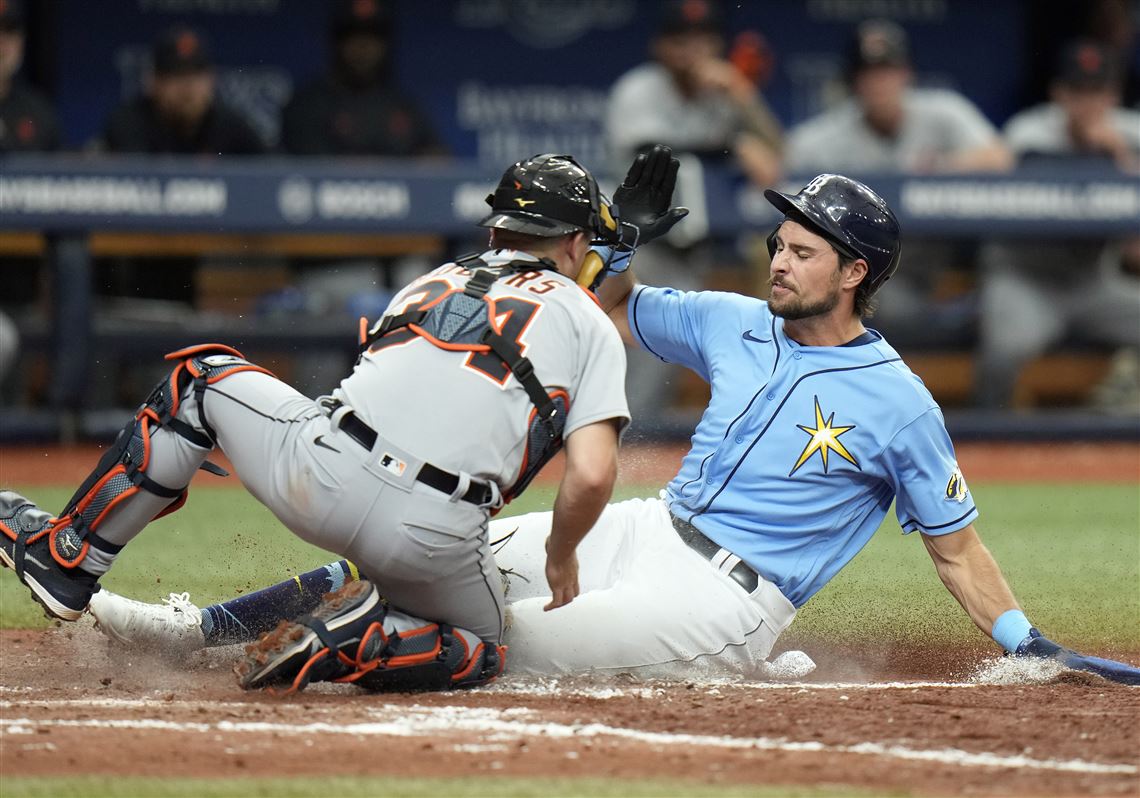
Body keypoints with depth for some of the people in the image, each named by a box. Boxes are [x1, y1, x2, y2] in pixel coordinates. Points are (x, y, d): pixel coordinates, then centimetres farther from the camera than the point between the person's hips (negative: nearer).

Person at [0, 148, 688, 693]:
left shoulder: (431, 282, 26)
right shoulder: (590, 325, 14)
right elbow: (592, 475, 1)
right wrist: (561, 559, 19)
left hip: (323, 481, 2)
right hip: (435, 537, -2)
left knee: (202, 377, 29)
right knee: (481, 650, 29)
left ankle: (66, 557, 23)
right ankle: (361, 643, -4)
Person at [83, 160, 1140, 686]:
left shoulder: (899, 406, -6)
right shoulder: (735, 326, 11)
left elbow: (955, 546, 0)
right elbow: (612, 309, 20)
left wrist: (1031, 646, -8)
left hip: (721, 603, -6)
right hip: (645, 531, 6)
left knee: (504, 638, -26)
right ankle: (194, 628, -7)